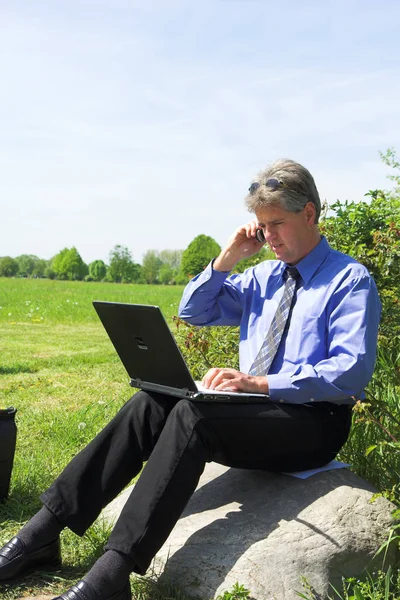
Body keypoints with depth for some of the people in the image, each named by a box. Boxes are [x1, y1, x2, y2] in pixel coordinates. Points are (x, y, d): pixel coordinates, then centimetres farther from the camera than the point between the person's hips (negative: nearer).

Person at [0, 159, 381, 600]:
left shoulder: (350, 280, -4)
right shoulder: (263, 275, 18)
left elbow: (351, 373, -17)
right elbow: (193, 312, 23)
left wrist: (259, 383, -25)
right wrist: (228, 257, 8)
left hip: (314, 422, -6)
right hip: (254, 405, 7)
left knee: (192, 415, -32)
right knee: (149, 405, -19)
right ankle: (43, 532, -21)